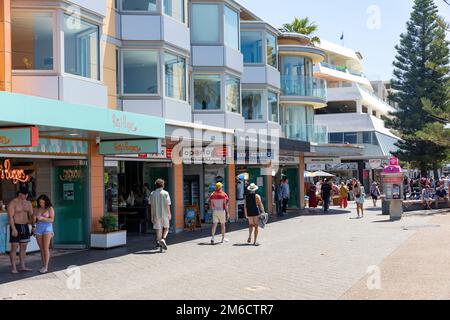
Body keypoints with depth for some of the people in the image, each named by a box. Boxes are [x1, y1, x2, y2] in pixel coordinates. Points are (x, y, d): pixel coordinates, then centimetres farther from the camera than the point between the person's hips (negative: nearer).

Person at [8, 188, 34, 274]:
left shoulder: (28, 203, 8)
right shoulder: (12, 203, -10)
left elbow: (31, 215, 10)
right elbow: (10, 216, -15)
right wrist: (13, 229, -22)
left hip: (25, 227, 6)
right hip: (15, 227, -6)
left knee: (23, 247, 9)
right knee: (14, 248, -3)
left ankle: (23, 266, 17)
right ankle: (13, 268, 1)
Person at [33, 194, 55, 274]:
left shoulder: (50, 209, -4)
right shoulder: (37, 209, 8)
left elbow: (52, 220, -12)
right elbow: (34, 221, 9)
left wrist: (42, 218, -25)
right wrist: (34, 219, -13)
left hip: (47, 229, -4)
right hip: (38, 229, 4)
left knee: (46, 248, -10)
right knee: (41, 249, 6)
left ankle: (46, 267, -8)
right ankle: (43, 266, 13)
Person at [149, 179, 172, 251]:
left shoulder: (152, 194, 1)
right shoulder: (165, 193, -5)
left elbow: (151, 206, 2)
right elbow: (167, 205, -7)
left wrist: (152, 216, 6)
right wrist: (169, 214, 1)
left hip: (156, 214, 2)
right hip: (164, 214, -2)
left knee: (158, 229, 8)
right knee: (166, 228, 13)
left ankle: (159, 244, 7)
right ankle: (163, 239, -10)